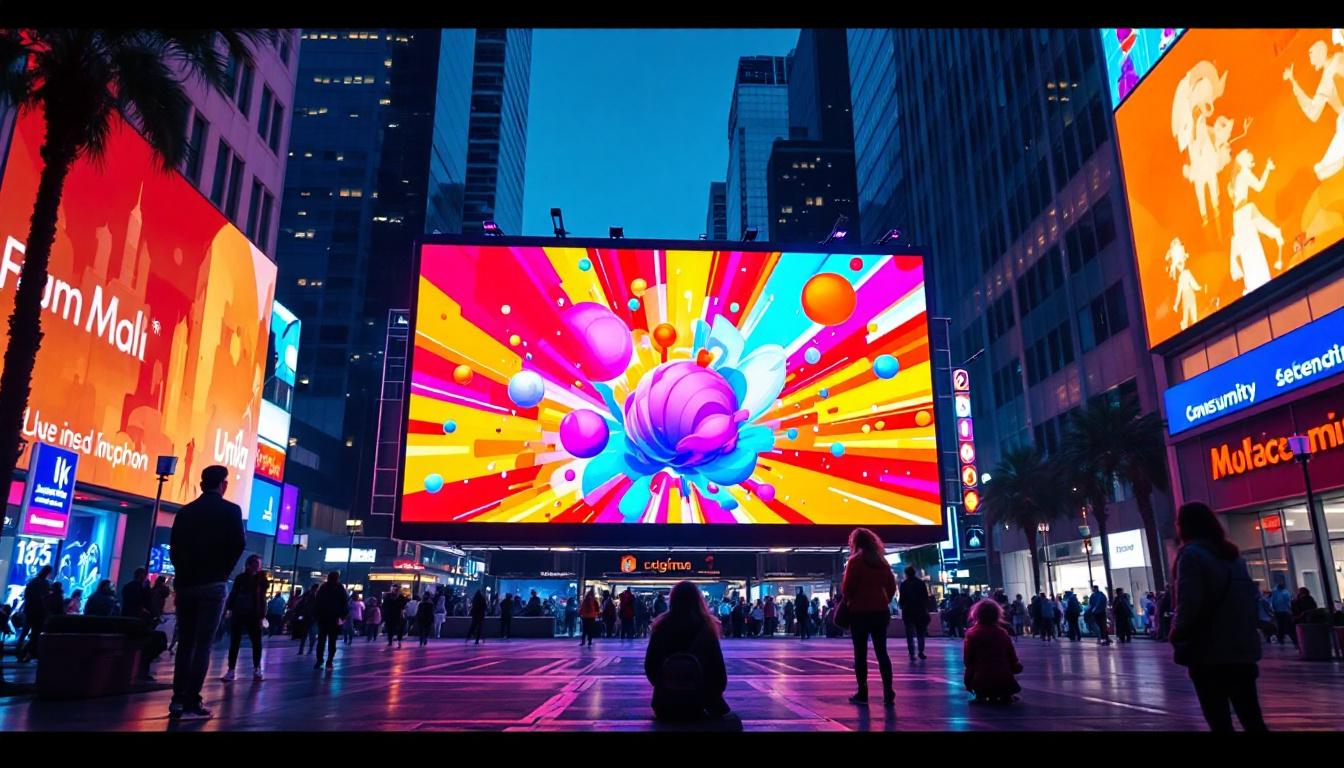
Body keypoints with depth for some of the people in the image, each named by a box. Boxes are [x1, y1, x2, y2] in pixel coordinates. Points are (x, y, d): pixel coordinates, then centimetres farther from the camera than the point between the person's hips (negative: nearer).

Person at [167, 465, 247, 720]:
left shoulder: (185, 511, 8)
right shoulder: (230, 510, -4)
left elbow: (174, 546, 6)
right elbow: (238, 544, -10)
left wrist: (183, 572, 12)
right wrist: (223, 571, 4)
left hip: (185, 584, 4)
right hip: (212, 585, -4)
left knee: (185, 643, 12)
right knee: (202, 644, -3)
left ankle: (178, 700, 11)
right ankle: (192, 704, -4)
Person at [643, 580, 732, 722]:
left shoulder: (661, 627, -8)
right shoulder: (707, 627, -12)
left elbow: (650, 666, 1)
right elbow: (718, 667, -9)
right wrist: (716, 692, 10)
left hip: (666, 706, 1)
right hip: (700, 704, -1)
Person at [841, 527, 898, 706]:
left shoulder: (855, 561, -8)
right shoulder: (882, 561, 8)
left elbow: (847, 588, -11)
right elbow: (892, 586, 9)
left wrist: (846, 601, 7)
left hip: (860, 612, -5)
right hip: (880, 611, 5)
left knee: (860, 654, 3)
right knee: (881, 652, 7)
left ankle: (862, 693, 6)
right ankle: (888, 693, 2)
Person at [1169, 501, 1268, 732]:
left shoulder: (1191, 553, -9)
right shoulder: (1232, 554, 14)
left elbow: (1188, 603, -16)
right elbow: (1250, 597, 15)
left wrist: (1177, 633, -3)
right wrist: (1245, 631, 20)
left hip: (1209, 651, -7)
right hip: (1242, 647, 7)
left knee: (1219, 719, 0)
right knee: (1252, 717, 10)